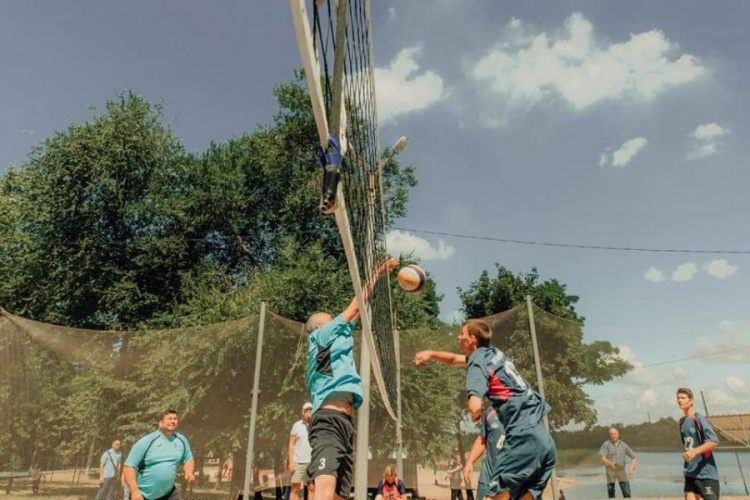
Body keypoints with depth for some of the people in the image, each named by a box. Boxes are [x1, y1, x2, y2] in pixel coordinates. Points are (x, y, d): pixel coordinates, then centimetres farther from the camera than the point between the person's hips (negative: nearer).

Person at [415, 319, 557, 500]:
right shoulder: (494, 353, 19)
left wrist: (475, 414, 0)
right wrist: (431, 354, 30)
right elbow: (454, 359, 37)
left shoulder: (478, 362, -6)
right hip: (543, 438, 9)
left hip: (523, 436, -9)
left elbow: (475, 407, -22)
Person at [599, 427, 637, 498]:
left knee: (626, 492, -5)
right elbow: (603, 458, -16)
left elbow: (634, 457, 3)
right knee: (611, 491, 3)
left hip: (621, 470, 2)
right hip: (610, 470, -2)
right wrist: (610, 464, -36)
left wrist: (632, 468, -12)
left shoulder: (623, 445, -1)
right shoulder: (606, 444, -8)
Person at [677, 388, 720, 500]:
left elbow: (714, 442, -21)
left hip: (706, 472, -7)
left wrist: (695, 451, -29)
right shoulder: (682, 421, 10)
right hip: (690, 472, 7)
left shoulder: (698, 419, -14)